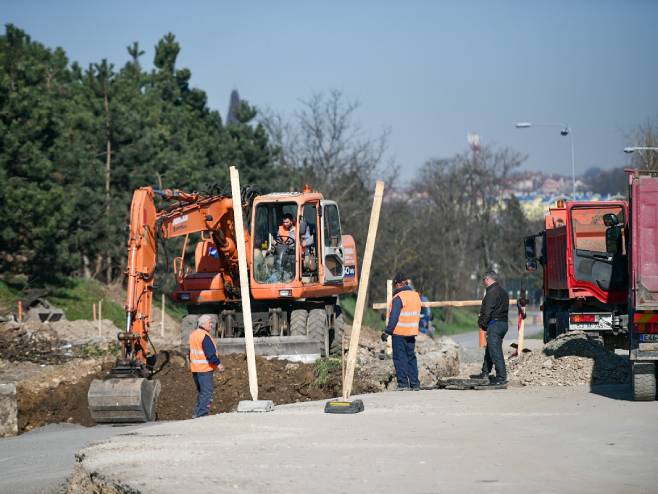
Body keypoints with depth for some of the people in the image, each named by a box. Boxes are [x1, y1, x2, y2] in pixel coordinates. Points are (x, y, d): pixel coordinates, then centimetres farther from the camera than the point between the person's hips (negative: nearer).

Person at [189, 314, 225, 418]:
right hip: (205, 369, -10)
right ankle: (202, 414, -11)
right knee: (206, 393, -7)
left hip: (195, 368, 10)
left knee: (200, 392, 18)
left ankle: (197, 414, 19)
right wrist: (218, 364, -18)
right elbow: (210, 353, -21)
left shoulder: (193, 334, 15)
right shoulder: (205, 336, -16)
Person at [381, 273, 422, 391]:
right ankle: (415, 384, 12)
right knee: (411, 358, 13)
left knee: (400, 358, -3)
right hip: (412, 332, 7)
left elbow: (394, 318, -17)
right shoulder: (416, 296, 11)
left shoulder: (398, 298, -13)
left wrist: (387, 332, -13)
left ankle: (403, 384, -6)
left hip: (399, 332, -7)